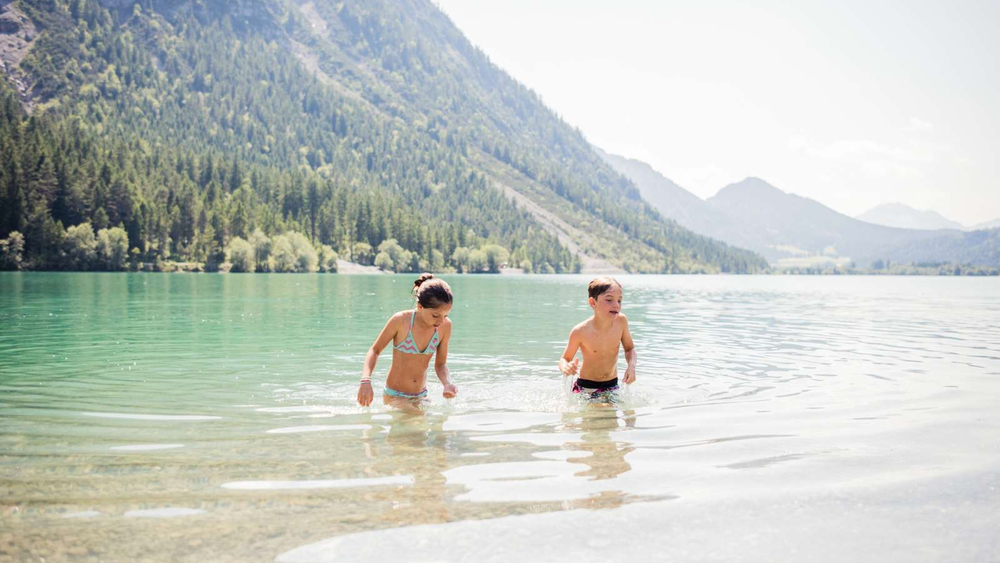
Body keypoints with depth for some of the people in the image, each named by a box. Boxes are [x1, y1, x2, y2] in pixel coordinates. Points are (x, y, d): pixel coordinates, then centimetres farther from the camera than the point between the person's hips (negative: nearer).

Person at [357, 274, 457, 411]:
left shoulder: (445, 326, -9)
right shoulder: (400, 320, -18)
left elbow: (440, 364, 2)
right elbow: (375, 350, -7)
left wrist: (448, 383, -20)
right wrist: (366, 381, -23)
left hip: (421, 397, 5)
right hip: (394, 396, -5)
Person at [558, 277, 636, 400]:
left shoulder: (621, 321, -14)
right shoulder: (580, 331, -22)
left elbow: (630, 348, 3)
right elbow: (565, 359, -8)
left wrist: (631, 366, -17)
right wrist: (565, 368, -32)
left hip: (612, 386, 4)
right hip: (586, 388, -3)